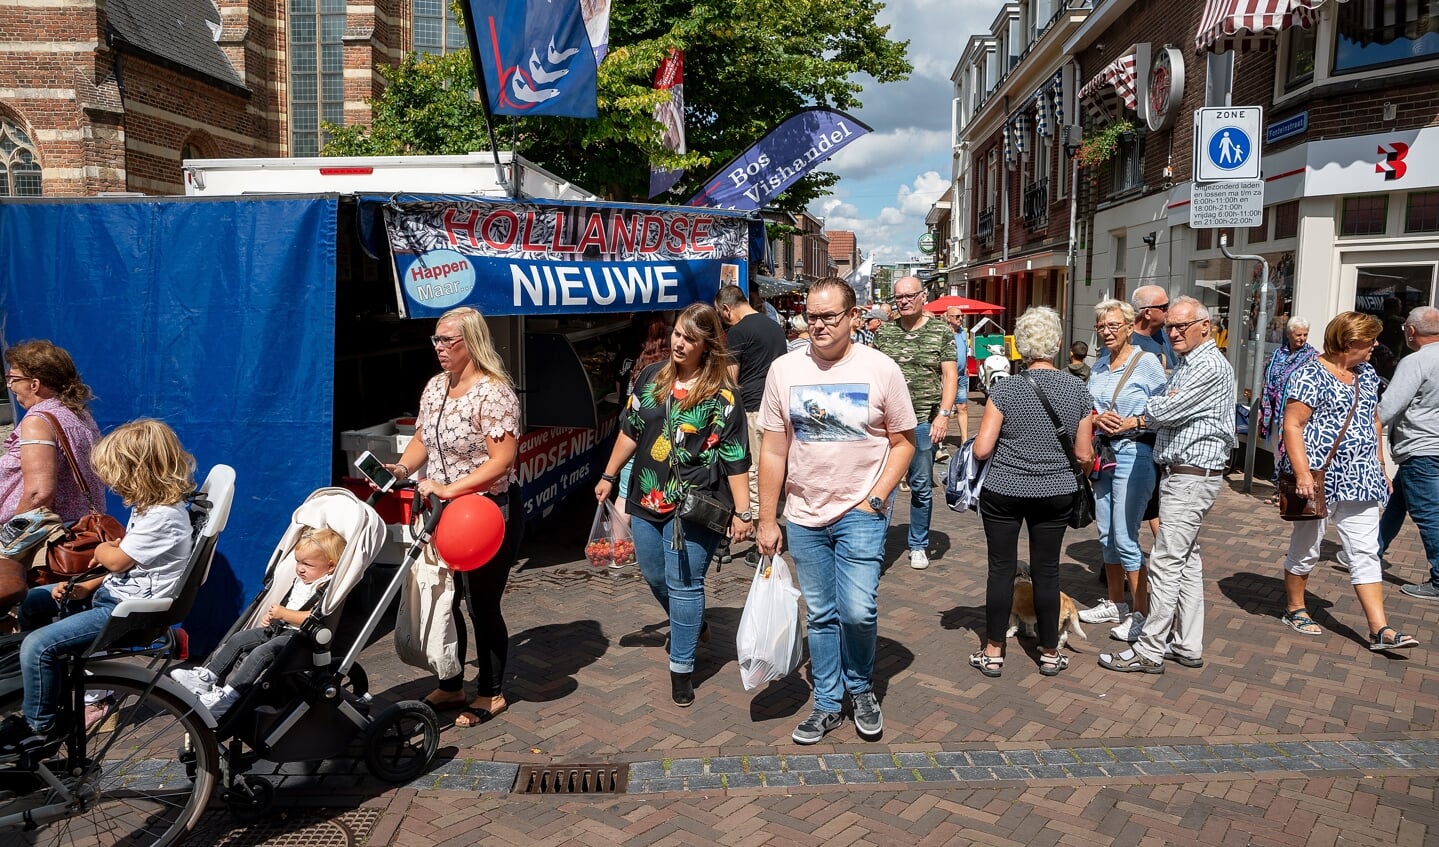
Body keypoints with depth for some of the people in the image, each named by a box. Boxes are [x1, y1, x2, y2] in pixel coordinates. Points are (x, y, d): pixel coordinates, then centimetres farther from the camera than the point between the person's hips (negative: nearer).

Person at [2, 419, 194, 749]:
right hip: (115, 590, 11)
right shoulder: (153, 503, 8)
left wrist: (102, 549, 4)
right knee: (31, 602, 21)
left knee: (37, 646, -17)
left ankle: (40, 724, 5)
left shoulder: (164, 517, -26)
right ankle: (52, 675, 32)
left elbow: (117, 560, -19)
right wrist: (87, 587, 4)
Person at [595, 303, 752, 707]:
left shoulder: (721, 395, -10)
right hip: (646, 499, 6)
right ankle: (690, 626, 47)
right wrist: (609, 476, 17)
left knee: (683, 584, -3)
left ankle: (682, 667, 11)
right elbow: (630, 430, 14)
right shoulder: (651, 378, 5)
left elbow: (735, 458, -11)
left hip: (694, 507, -6)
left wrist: (743, 511, -13)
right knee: (654, 576, 19)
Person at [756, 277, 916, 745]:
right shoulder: (784, 369, 0)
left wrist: (876, 497, -11)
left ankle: (860, 688, 20)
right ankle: (828, 704, 29)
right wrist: (767, 520, 3)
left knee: (858, 610, -9)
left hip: (861, 513, -2)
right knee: (820, 616, 12)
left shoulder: (881, 369, -5)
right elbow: (773, 450, 3)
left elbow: (904, 442, 1)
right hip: (804, 515, 2)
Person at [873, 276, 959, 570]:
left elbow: (950, 376, -3)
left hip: (924, 421, -1)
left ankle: (918, 545, 24)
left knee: (921, 487, 10)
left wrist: (944, 414, -12)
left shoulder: (941, 332, 0)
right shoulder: (884, 332, 7)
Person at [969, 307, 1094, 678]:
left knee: (1002, 568, 8)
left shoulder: (1006, 389, -13)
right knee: (1046, 570, 12)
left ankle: (993, 652, 17)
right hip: (1056, 494, 2)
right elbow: (1084, 456, -1)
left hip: (1003, 491, -2)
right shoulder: (1077, 389, -4)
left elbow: (981, 450, -14)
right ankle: (1050, 653, 23)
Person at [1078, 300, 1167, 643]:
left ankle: (1141, 613, 4)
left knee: (1125, 537, -7)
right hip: (1102, 450, 7)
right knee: (1106, 534, 12)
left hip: (1134, 453, -7)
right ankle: (1115, 603, 26)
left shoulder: (1147, 362, -9)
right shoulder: (1099, 365, 11)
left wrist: (1126, 424, -19)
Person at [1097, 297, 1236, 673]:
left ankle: (1150, 651, -3)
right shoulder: (1184, 365, 17)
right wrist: (1132, 422, -7)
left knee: (1166, 563, -8)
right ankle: (1188, 646, 22)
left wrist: (1139, 414, 1)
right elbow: (1162, 411, 12)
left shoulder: (1211, 366, -15)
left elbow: (1165, 411, -20)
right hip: (1179, 473, 11)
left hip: (1191, 476, -11)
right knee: (1187, 560, 14)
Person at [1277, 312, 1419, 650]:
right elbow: (1292, 426, -17)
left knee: (1366, 552, 4)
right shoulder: (1312, 375, -13)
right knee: (1305, 550, 8)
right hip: (1320, 479, -7)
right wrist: (1302, 473, -24)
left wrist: (1380, 468, 17)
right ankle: (1295, 609, 26)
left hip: (1360, 481, 7)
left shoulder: (1367, 374, 11)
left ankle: (1379, 629, 4)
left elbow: (1373, 423, 20)